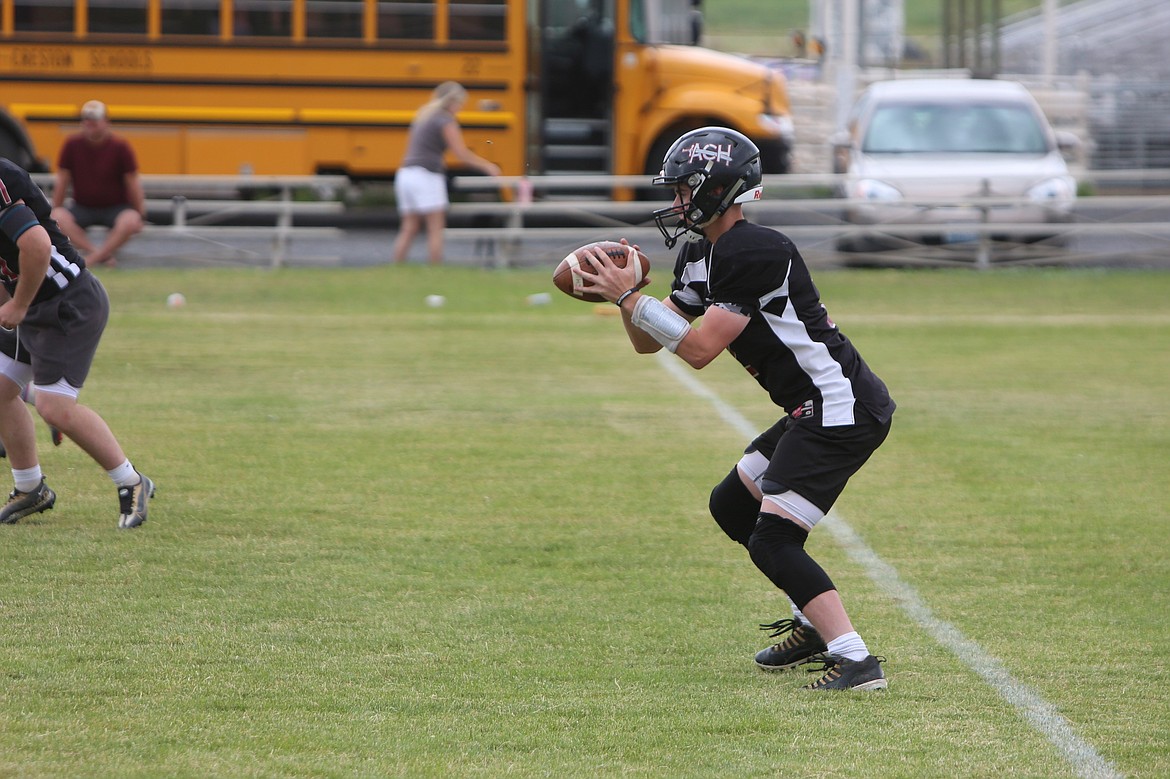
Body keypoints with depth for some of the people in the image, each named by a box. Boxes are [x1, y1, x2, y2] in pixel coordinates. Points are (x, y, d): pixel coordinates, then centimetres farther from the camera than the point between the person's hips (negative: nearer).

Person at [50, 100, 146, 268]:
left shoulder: (120, 147, -8)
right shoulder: (72, 145, -4)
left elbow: (132, 183, -2)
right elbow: (62, 181, 4)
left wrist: (139, 215, 0)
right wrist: (55, 212, 5)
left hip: (115, 208, -2)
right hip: (82, 208, 2)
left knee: (130, 221, -35)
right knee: (59, 217, -30)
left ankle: (93, 257, -26)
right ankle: (103, 255, -32)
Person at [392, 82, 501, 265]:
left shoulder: (422, 116, 18)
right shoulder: (446, 120, -6)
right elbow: (462, 154, -11)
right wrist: (488, 166, -1)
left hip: (405, 173, 8)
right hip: (427, 177, -8)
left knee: (409, 230, 7)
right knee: (436, 229, -3)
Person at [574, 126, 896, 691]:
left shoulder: (754, 253, -19)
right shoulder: (701, 256, 12)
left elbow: (700, 349, -21)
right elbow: (648, 343, 12)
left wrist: (631, 297, -17)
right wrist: (623, 295, -6)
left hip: (843, 411, -11)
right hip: (817, 410, 11)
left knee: (772, 540, -15)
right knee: (732, 507, 21)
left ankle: (855, 660, -20)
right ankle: (814, 625, 28)